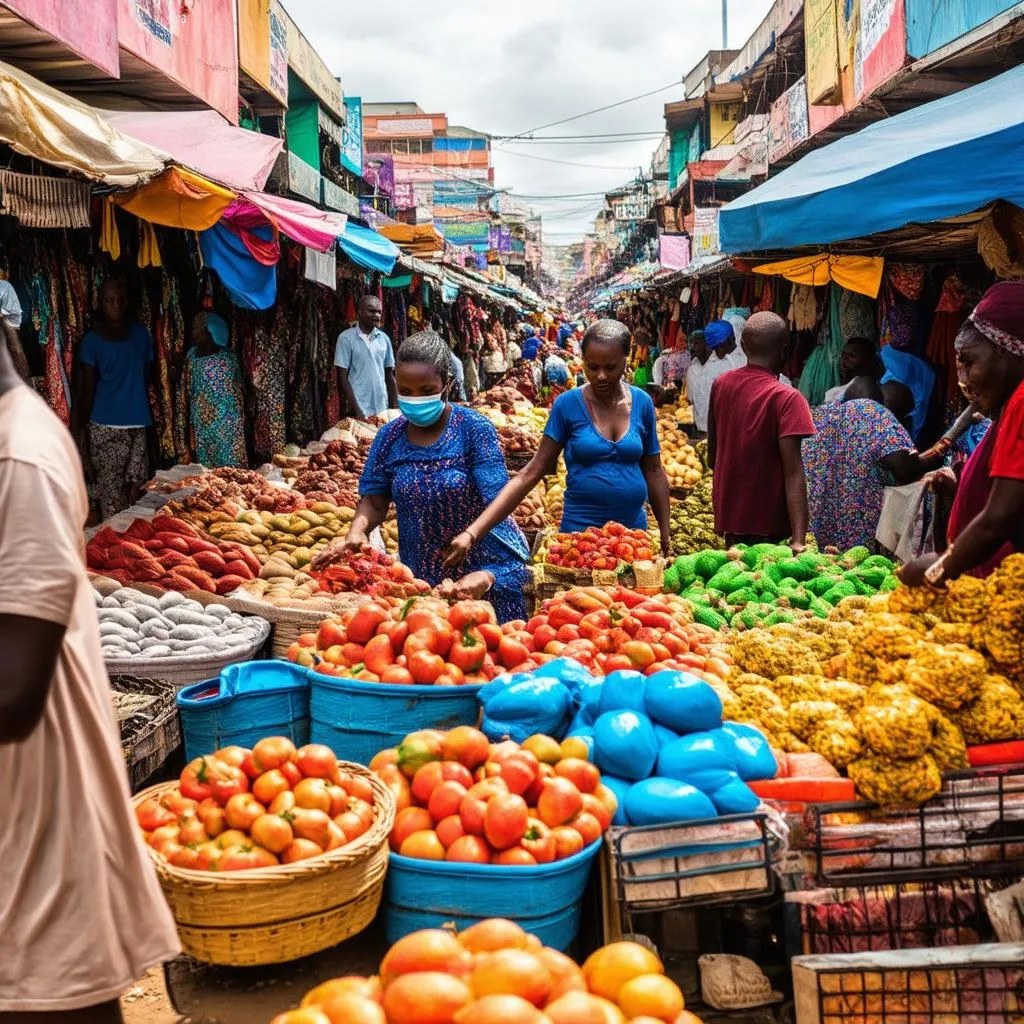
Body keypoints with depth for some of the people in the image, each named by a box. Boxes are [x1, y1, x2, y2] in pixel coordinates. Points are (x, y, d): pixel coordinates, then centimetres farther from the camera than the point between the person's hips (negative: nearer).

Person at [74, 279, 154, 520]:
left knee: (137, 487, 4)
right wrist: (82, 429, -6)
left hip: (138, 424, 3)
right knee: (111, 492, -4)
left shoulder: (141, 334, 8)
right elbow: (87, 388, -1)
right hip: (105, 426, -3)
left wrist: (145, 411, 8)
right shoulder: (92, 340, -1)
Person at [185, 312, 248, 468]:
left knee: (232, 467, -1)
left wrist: (241, 419, -1)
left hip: (228, 424, -3)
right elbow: (190, 395, 8)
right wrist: (191, 426, 7)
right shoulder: (193, 358, 5)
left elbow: (239, 391, 0)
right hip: (203, 425, 3)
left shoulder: (228, 356, -5)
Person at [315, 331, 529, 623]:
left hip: (486, 566, -3)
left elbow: (496, 501, -19)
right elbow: (374, 501, 4)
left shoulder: (474, 429, -12)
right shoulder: (390, 437, 0)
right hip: (421, 574, 3)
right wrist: (357, 532, -19)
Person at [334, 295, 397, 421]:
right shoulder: (346, 337, -5)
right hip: (361, 411, -4)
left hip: (383, 409, 4)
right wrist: (357, 410, -12)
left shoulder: (384, 338, 8)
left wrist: (395, 407, 7)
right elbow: (343, 377, -6)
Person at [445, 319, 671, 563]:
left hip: (633, 530, 3)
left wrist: (665, 534, 6)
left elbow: (653, 471, 8)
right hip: (579, 530, -3)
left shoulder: (642, 403, -1)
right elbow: (532, 472, -10)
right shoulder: (567, 404, -8)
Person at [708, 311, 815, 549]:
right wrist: (799, 539, -24)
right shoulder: (787, 399, -17)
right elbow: (793, 472, -22)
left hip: (727, 513, 6)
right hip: (768, 525, -6)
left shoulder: (720, 385, 2)